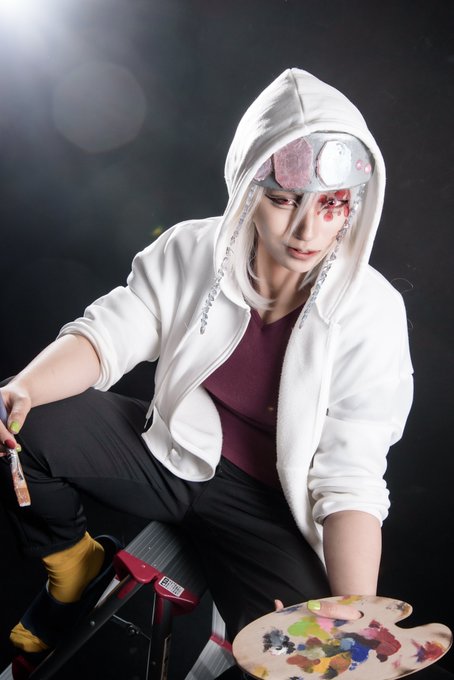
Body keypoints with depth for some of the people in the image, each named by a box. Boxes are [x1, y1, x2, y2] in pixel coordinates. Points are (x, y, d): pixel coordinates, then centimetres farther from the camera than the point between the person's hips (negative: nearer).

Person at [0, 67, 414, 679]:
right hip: (171, 451, 3)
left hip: (265, 502, -2)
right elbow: (106, 335, -11)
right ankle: (74, 571, 11)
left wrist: (360, 619, -32)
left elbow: (350, 482, -19)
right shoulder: (192, 251, -11)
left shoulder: (372, 313, -18)